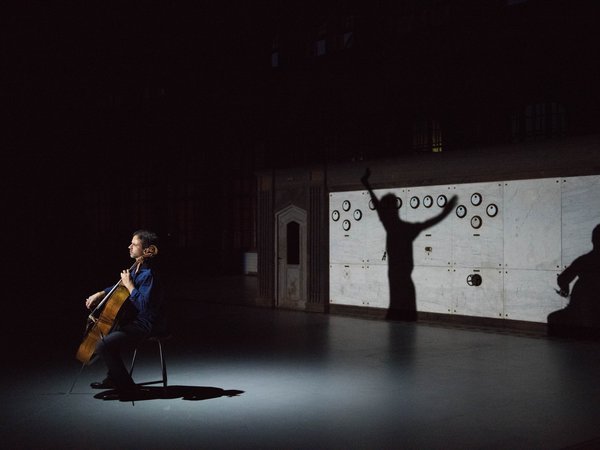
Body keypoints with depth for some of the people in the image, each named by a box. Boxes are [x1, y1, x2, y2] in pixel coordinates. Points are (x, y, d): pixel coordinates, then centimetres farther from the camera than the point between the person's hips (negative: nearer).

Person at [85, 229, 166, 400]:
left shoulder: (148, 274, -22)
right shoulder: (136, 268, 7)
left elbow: (144, 305, -30)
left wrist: (129, 285, -23)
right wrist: (100, 294, 11)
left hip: (144, 325, -11)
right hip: (132, 319, 11)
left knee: (103, 345, -21)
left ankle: (127, 387, -8)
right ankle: (113, 379, 37)